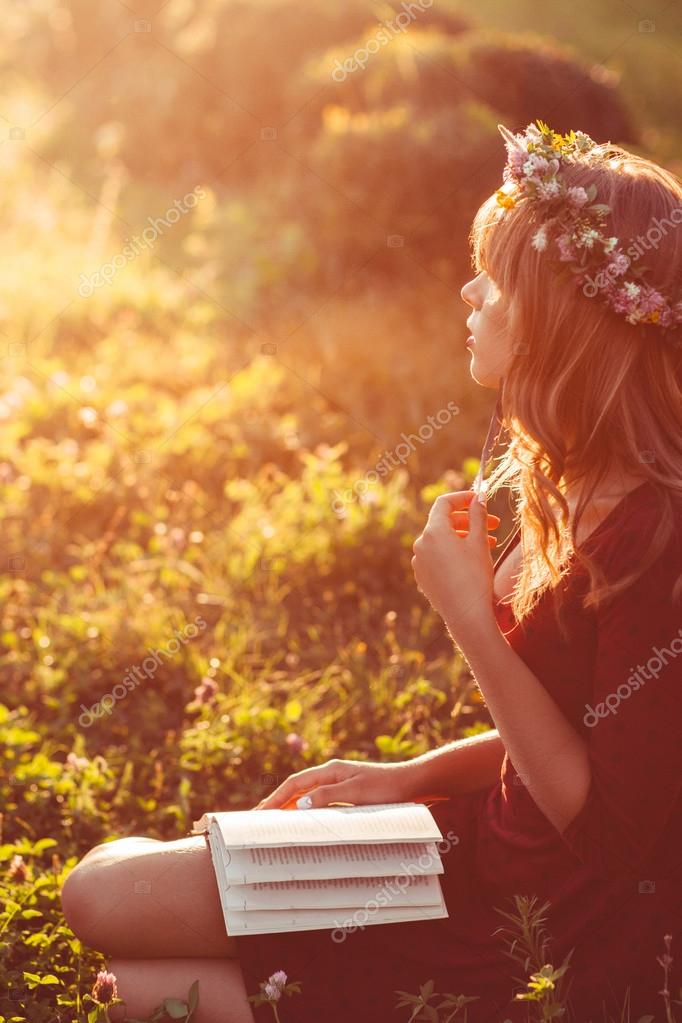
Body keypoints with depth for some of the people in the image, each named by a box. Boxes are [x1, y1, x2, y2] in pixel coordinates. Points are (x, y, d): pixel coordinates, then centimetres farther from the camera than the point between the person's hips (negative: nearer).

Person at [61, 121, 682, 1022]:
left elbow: (607, 828, -21)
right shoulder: (582, 492, 3)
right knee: (106, 887, 7)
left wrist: (471, 619, -24)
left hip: (563, 939, -9)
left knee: (105, 895, -5)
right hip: (495, 853, 9)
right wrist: (416, 774, 5)